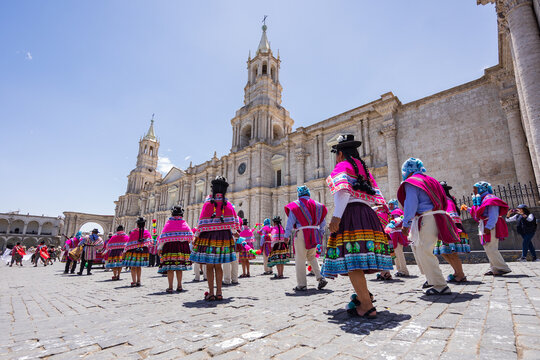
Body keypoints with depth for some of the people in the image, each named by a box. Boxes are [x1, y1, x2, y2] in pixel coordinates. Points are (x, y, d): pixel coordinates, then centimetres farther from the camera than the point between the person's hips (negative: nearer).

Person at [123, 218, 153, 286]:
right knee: (139, 266, 16)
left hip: (133, 251, -3)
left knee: (133, 267, 3)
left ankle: (134, 282, -3)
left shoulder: (133, 232, -6)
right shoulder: (147, 232, 2)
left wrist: (124, 252, 5)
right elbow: (151, 242, 8)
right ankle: (138, 281, 18)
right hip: (143, 251, 3)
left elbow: (128, 243, -3)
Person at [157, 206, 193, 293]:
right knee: (179, 267, 12)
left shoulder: (168, 223, -4)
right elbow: (190, 235, 3)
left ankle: (170, 287, 1)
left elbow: (163, 237, -5)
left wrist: (159, 248, 3)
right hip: (182, 247, 3)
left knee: (170, 268, 2)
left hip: (170, 247, -3)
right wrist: (185, 242, 20)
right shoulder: (184, 223, 3)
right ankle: (179, 286, 17)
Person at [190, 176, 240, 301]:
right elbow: (234, 220, 1)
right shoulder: (228, 204, 2)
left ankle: (211, 293, 7)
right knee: (218, 266, 14)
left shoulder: (208, 203, -6)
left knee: (209, 266, 6)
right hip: (224, 237, 3)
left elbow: (202, 223, -8)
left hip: (209, 236, -3)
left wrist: (196, 237, 1)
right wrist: (235, 232, 17)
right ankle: (219, 292, 14)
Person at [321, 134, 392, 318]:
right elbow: (374, 197, 21)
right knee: (359, 259, 15)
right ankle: (362, 294, 21)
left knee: (351, 261, -10)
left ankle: (368, 307, -10)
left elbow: (343, 192, -15)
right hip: (367, 214, 9)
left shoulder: (342, 166, 3)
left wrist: (336, 216, -21)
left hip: (350, 213, -9)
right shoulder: (363, 169, 25)